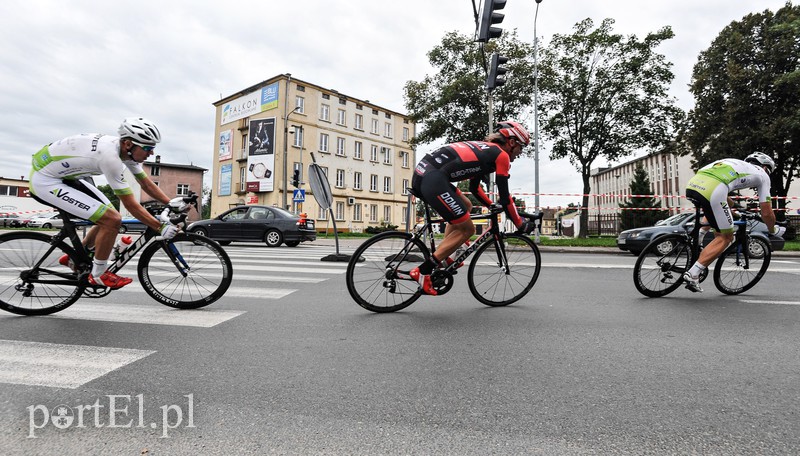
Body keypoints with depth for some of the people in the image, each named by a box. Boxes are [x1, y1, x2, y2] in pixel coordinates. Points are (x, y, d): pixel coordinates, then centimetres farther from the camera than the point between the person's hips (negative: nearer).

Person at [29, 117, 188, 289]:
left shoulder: (125, 149, -6)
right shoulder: (110, 155, -33)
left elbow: (147, 184, 4)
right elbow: (130, 205, -29)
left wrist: (171, 202, -8)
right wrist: (160, 227, -25)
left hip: (64, 175, 9)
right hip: (44, 181, -9)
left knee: (109, 214, 10)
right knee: (112, 220, -19)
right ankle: (98, 275, -1)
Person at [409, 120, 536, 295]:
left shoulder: (484, 149, 31)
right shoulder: (501, 155, 6)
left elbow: (474, 187, 38)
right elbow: (504, 196, 5)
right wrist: (521, 224, 16)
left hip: (420, 173, 10)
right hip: (433, 180, -9)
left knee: (466, 206, 27)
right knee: (467, 229, 3)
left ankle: (442, 258, 21)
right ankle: (422, 271, 0)